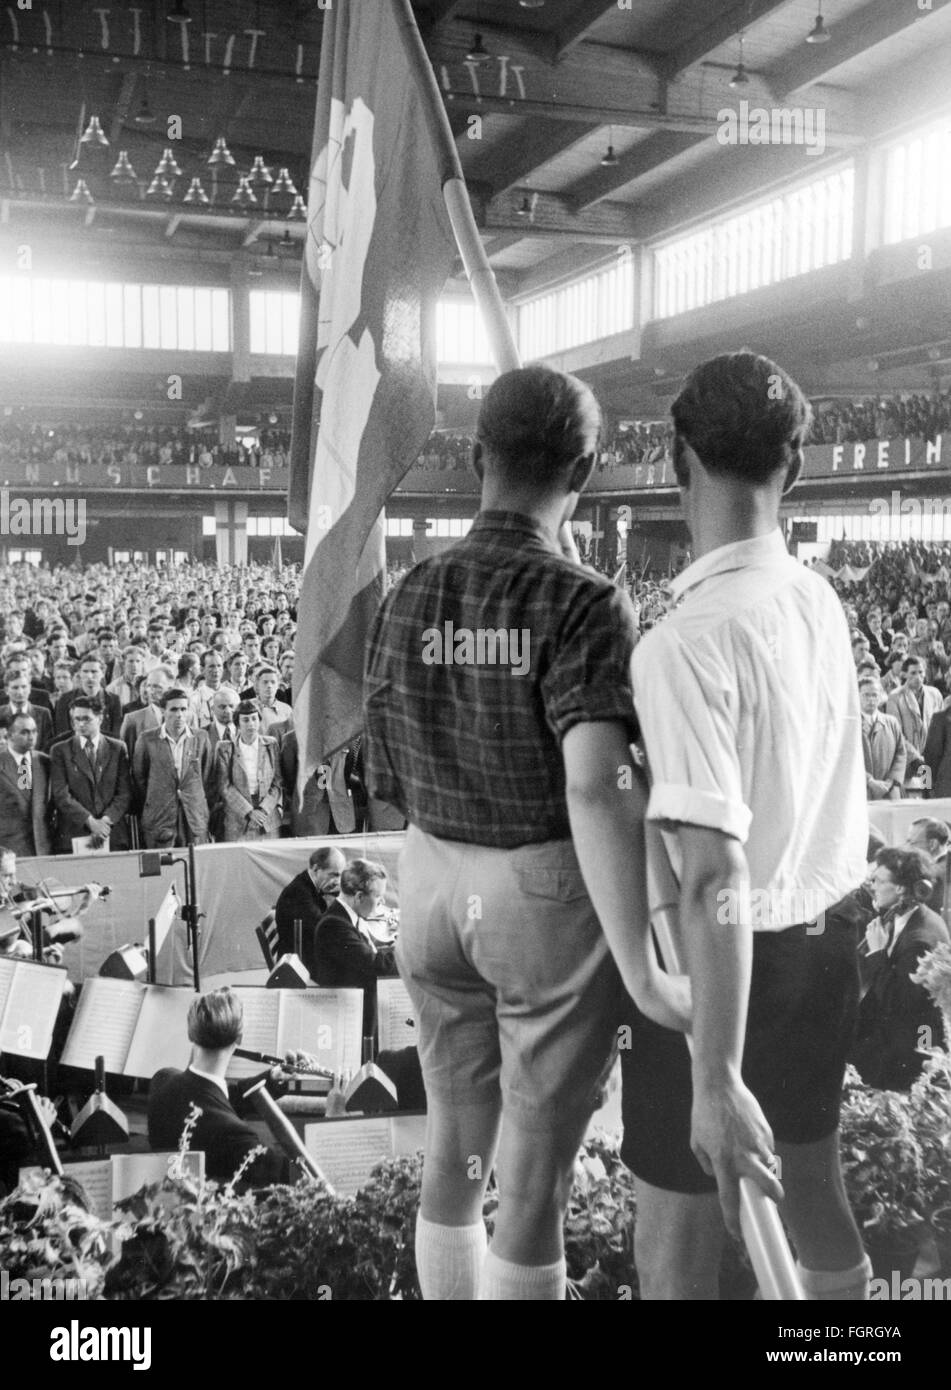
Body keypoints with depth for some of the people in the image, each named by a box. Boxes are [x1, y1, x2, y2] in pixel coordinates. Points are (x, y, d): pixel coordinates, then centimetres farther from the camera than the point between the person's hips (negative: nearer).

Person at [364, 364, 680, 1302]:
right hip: (554, 900, -5)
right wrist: (643, 970, -32)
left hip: (437, 891, 6)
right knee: (535, 1175, 8)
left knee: (455, 1152, 20)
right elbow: (595, 787, -30)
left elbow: (387, 782, 5)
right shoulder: (583, 604, -18)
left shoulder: (405, 600, 0)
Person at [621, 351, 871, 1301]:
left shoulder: (684, 643, -24)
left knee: (674, 1256, 11)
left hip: (725, 962, -7)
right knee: (813, 1201, 27)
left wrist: (716, 1080, -25)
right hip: (823, 940, 7)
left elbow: (715, 878, -28)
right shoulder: (821, 603, -1)